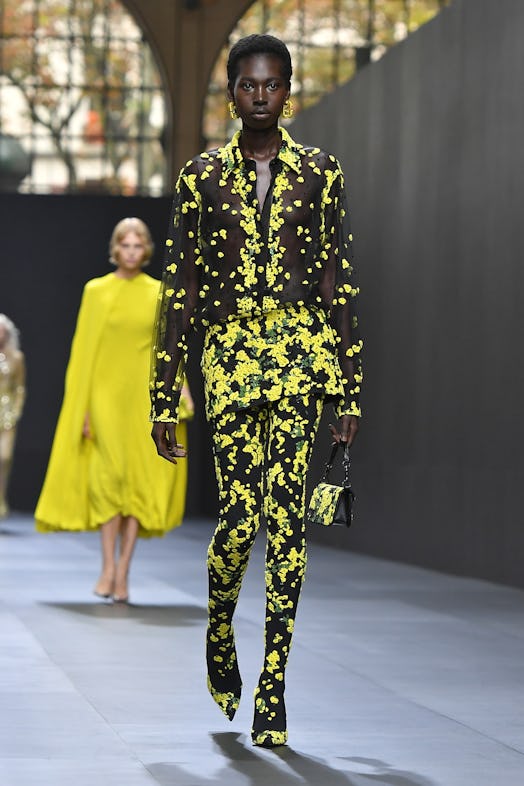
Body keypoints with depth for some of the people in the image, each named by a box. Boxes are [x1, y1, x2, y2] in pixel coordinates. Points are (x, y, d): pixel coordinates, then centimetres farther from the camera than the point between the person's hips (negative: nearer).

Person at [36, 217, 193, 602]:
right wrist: (82, 407, 0)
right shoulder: (97, 291, 5)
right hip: (106, 393, -1)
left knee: (139, 480, -3)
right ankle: (109, 566, -6)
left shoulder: (159, 294, 8)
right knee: (110, 473, -15)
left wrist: (181, 390, -6)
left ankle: (123, 573, 1)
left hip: (145, 397, 1)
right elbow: (84, 350, 5)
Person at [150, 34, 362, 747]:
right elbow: (180, 290, 6)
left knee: (287, 515, -6)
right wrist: (163, 399, 4)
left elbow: (339, 283, 7)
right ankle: (219, 634, 23)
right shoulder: (202, 177, 6)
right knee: (240, 515, -9)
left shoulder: (320, 173, 6)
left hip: (301, 351, 0)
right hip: (229, 353, 0)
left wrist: (350, 389, 3)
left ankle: (273, 688, 1)